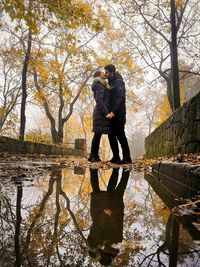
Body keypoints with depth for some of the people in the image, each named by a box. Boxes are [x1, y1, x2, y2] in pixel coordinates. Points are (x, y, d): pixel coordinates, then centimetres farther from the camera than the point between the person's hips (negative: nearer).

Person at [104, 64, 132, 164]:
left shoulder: (118, 82, -9)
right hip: (113, 115, 9)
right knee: (112, 135, 8)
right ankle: (116, 157, 14)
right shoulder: (111, 82, 18)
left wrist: (113, 112, -27)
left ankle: (127, 158, -1)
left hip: (118, 115, -9)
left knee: (120, 135, -7)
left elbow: (120, 99, -20)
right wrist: (111, 112, 9)